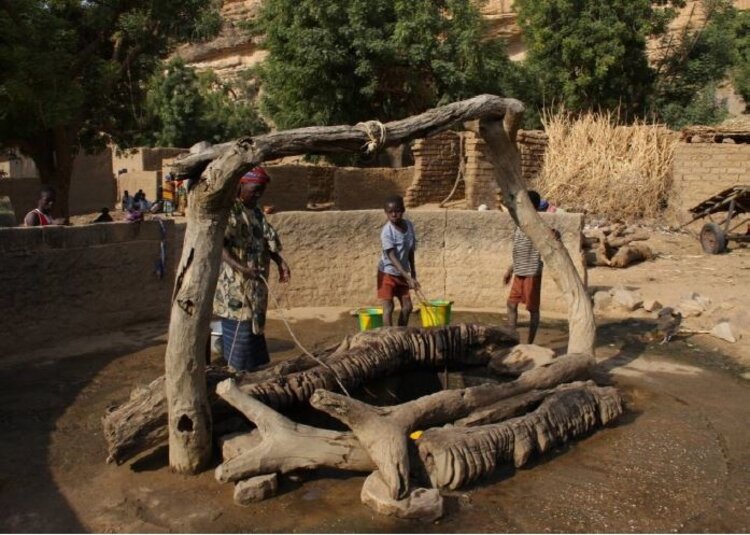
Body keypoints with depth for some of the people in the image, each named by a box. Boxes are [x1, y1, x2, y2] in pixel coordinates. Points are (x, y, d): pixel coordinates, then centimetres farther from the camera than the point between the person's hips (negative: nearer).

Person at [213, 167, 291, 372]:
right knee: (240, 332, -4)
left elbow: (268, 241, 17)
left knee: (255, 330, 16)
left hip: (255, 286, 9)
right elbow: (218, 246, -22)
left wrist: (281, 262, 1)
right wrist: (242, 267, -33)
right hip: (235, 287, -8)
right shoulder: (228, 211, -13)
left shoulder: (258, 213, 14)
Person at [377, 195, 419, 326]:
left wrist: (413, 274, 10)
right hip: (388, 272, -6)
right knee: (388, 307, -8)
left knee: (407, 306, 8)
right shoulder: (387, 231, -22)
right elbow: (392, 257, -28)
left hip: (402, 274, 6)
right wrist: (408, 277, -35)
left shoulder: (409, 225, -3)